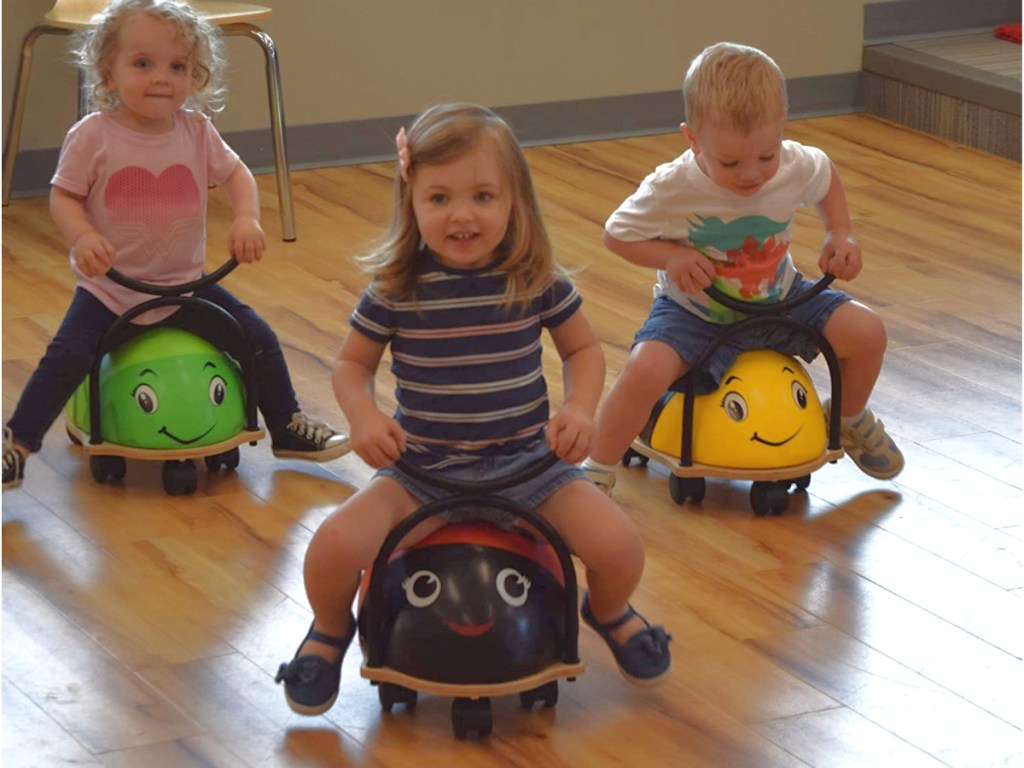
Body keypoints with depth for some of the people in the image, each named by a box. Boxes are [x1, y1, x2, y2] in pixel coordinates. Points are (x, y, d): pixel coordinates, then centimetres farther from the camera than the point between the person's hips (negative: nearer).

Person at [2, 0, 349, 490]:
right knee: (67, 356, -21)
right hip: (108, 286, -3)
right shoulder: (92, 137, -12)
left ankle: (288, 430, 19)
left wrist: (246, 218, -10)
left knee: (260, 339, -1)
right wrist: (82, 236, -27)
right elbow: (63, 196, -8)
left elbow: (235, 173, 9)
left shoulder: (196, 132, -2)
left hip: (184, 283, 3)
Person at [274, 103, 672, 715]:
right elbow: (353, 364, 4)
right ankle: (331, 630, 13)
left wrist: (580, 408, -12)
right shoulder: (396, 289, -9)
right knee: (335, 546, -25)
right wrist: (363, 415, -16)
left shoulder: (537, 280, -7)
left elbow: (584, 349, 7)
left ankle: (609, 610, 22)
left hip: (526, 460, 1)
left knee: (620, 548, -18)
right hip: (421, 469, 0)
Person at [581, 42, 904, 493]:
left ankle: (851, 421, 23)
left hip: (778, 302, 4)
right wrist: (670, 256, -27)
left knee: (866, 332, -10)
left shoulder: (796, 167, -16)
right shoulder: (672, 189, -26)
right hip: (694, 314, -4)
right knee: (645, 368, -33)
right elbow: (617, 234, -11)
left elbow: (827, 176, 11)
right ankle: (598, 469, -10)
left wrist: (840, 233, -2)